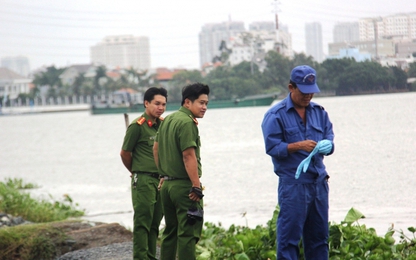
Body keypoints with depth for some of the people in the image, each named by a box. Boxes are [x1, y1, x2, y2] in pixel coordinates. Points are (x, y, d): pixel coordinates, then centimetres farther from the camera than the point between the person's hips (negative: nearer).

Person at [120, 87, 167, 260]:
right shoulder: (137, 126, -10)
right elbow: (125, 153, -3)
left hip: (161, 180, 6)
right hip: (144, 180, -6)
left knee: (155, 223, 9)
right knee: (142, 222, -6)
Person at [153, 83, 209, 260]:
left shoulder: (167, 120, 13)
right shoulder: (187, 123, -16)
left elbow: (156, 148, 21)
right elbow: (188, 155, -22)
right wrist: (196, 186, -22)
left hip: (167, 184, 9)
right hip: (184, 186, -9)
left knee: (170, 231, 16)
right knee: (187, 233, -7)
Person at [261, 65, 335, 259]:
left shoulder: (319, 112, 14)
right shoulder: (275, 115, -4)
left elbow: (329, 138, 11)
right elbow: (272, 147, -10)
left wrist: (327, 145, -13)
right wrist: (299, 146, -22)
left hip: (319, 182, 6)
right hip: (292, 184, -6)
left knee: (318, 236, 10)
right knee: (289, 236, -6)